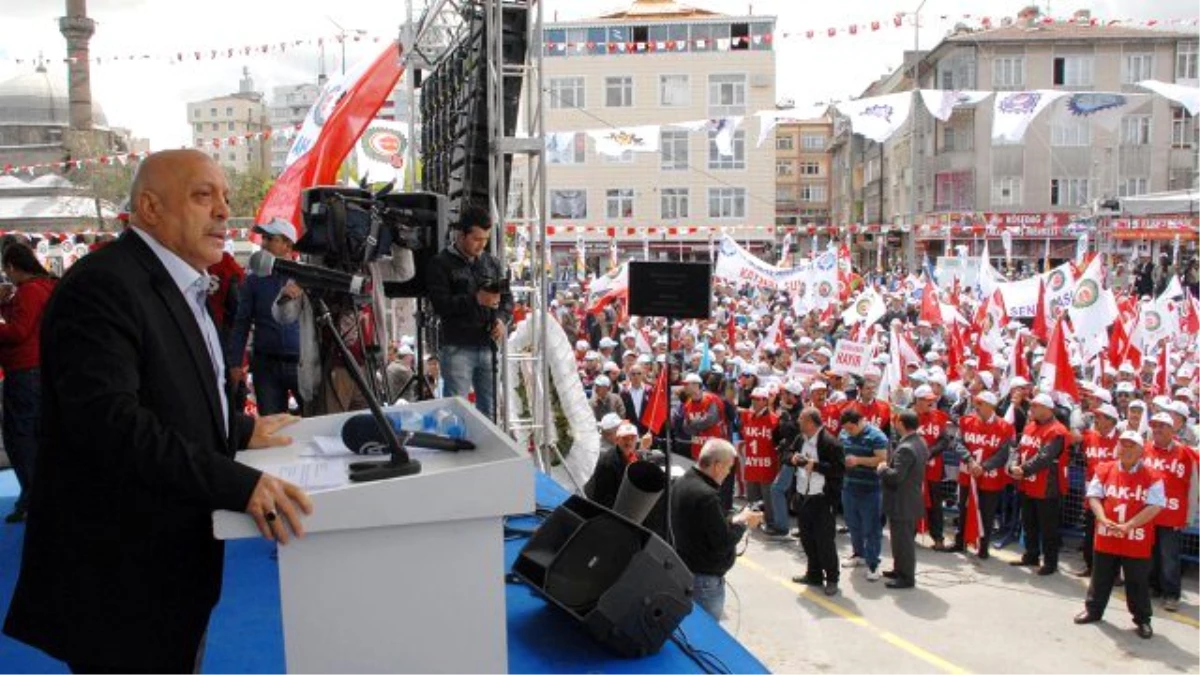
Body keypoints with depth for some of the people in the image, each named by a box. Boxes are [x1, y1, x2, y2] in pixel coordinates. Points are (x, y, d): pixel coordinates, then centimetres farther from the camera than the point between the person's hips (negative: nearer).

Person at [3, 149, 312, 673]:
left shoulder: (175, 287, 13)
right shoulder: (102, 285, -20)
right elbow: (109, 420, -31)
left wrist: (241, 431, 8)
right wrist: (239, 484, -35)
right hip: (121, 578, -10)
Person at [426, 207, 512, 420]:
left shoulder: (492, 263, 13)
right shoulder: (441, 264, -2)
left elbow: (507, 298, 16)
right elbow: (440, 304, -12)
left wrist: (501, 319, -5)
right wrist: (475, 300, -21)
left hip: (488, 346, 5)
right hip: (458, 348, -5)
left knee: (489, 409, 10)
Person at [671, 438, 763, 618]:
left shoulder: (681, 484, 3)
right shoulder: (706, 496, -26)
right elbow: (723, 544, -22)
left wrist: (733, 520, 3)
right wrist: (742, 522, -7)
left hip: (684, 570, 10)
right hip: (705, 578, -10)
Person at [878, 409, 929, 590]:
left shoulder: (905, 448, -26)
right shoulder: (919, 442, 7)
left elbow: (896, 476, -30)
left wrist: (882, 468, -12)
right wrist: (888, 466, 8)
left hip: (902, 503, -10)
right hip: (911, 500, 10)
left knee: (903, 539, 1)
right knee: (905, 538, 21)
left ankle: (906, 577, 10)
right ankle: (901, 569, 34)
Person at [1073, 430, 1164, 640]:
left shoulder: (1152, 477, -8)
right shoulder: (1104, 470, 0)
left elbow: (1154, 507, -14)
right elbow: (1093, 496, -1)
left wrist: (1128, 526, -21)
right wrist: (1103, 519, -17)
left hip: (1137, 542, -3)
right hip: (1105, 538, 3)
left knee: (1138, 582, 8)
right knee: (1100, 577, 16)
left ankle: (1143, 619, 23)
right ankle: (1093, 610, 32)